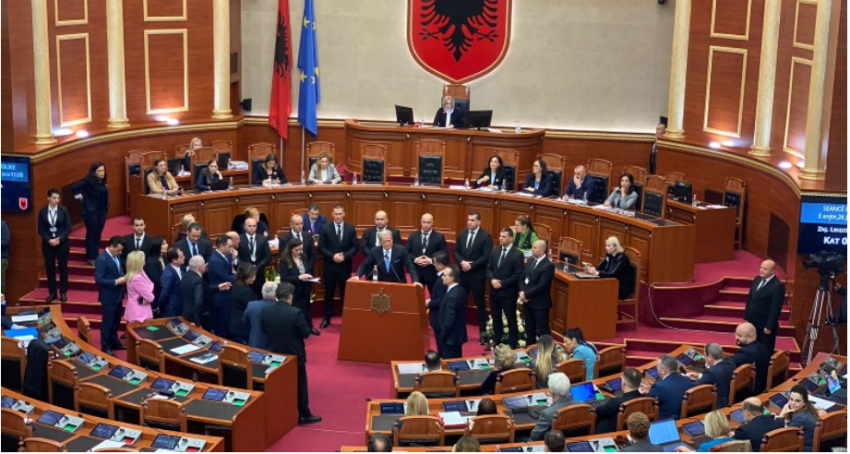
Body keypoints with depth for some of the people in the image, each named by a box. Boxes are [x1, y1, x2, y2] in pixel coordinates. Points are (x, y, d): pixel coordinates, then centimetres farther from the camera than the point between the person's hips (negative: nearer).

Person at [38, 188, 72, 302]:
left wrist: (59, 239, -15)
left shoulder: (64, 210, -3)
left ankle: (63, 293, 11)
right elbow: (40, 230, 0)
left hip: (62, 243, -1)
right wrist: (49, 240, -13)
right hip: (48, 244, 1)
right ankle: (52, 293, 13)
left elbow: (68, 228, -4)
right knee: (50, 268, 5)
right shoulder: (42, 211, -1)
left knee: (63, 267, 3)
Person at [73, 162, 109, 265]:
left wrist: (106, 209, 4)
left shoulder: (102, 182, 4)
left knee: (98, 234, 11)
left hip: (102, 211, 6)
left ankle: (96, 255, 21)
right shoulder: (88, 180, -15)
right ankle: (91, 257, 8)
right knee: (91, 234, 1)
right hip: (91, 211, -6)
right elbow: (74, 187, -19)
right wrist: (79, 196, -7)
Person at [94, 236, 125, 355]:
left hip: (118, 295, 9)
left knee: (116, 321, 21)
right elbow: (98, 279, -25)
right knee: (107, 322, 4)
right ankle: (105, 347, 16)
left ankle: (114, 342, 36)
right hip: (108, 296, -8)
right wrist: (116, 281, -25)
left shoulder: (116, 256, 4)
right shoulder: (102, 259, -22)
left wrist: (123, 277, -2)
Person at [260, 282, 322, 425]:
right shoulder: (295, 313, -24)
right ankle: (304, 415, 18)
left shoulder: (264, 311, -10)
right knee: (300, 385, 10)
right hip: (294, 355, -4)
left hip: (275, 354, 4)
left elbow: (264, 330, 5)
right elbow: (306, 333, -16)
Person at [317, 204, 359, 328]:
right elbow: (321, 247, -5)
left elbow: (355, 247, -1)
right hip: (330, 265, -1)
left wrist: (344, 256, -16)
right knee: (329, 292, 8)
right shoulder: (325, 228, -3)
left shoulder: (351, 229, 1)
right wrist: (333, 256, -18)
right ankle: (326, 317, 18)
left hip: (345, 266, 1)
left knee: (345, 292, 8)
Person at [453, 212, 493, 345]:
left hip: (477, 275, -5)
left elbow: (486, 257, -15)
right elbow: (455, 251, 6)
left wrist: (471, 265, -19)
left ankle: (483, 332, 11)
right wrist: (462, 262, -12)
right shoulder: (462, 234, 7)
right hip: (462, 273, 5)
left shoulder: (486, 236, -10)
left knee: (480, 303, 3)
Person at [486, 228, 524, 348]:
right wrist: (492, 280, -11)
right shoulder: (495, 250, 6)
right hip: (494, 291, 6)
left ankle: (513, 344, 16)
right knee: (496, 318, 17)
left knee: (511, 319, 5)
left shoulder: (517, 254, -12)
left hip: (508, 292, -6)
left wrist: (502, 283, -17)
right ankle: (496, 341, 30)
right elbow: (489, 268, 8)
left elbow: (518, 275, -14)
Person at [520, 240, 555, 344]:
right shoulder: (530, 260, 8)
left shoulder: (548, 266, -18)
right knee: (529, 329, 17)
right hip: (527, 301, 8)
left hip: (540, 303, -8)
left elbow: (541, 286, -22)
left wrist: (526, 294, -15)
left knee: (543, 330, 1)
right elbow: (522, 278, 10)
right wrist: (522, 292, -8)